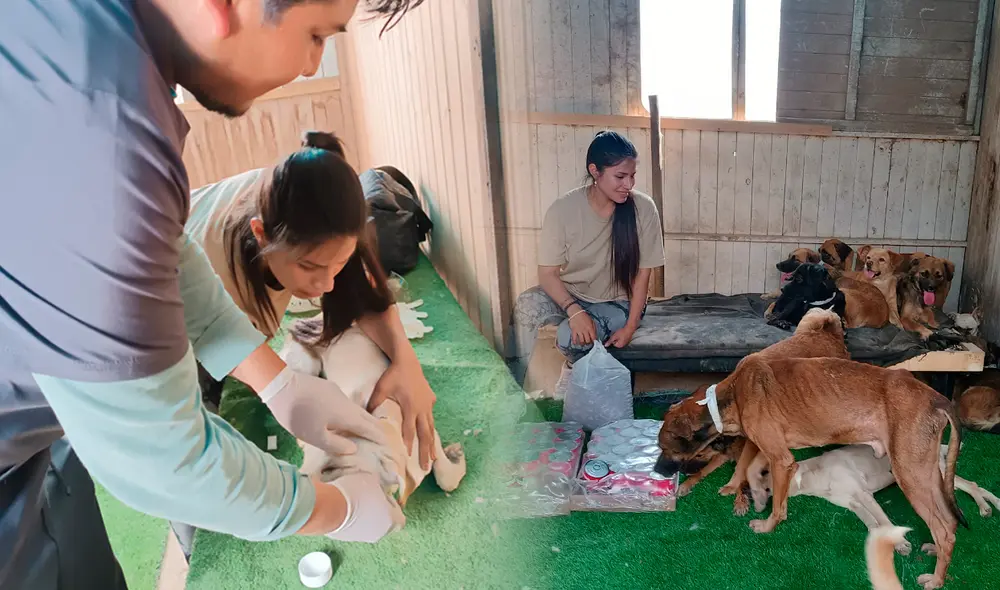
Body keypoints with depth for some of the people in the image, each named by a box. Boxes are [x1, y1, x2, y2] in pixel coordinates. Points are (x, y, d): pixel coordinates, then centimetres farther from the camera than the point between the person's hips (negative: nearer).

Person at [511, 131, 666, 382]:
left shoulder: (643, 208, -16)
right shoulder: (563, 209, -17)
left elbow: (642, 273, -9)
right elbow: (548, 273, -15)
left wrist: (630, 326, -13)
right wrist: (574, 310, -30)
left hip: (617, 303, -1)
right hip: (570, 296, 1)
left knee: (571, 338, -29)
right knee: (527, 303, -30)